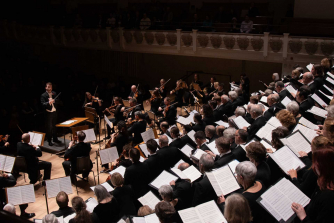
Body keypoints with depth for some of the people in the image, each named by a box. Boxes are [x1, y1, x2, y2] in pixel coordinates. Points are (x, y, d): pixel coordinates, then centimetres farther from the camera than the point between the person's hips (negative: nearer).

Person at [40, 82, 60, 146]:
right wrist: (48, 103, -38)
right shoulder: (43, 95, -10)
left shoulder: (54, 93, 4)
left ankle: (55, 139, 32)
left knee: (54, 126, 18)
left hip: (54, 112, 5)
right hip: (48, 113, -5)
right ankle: (49, 141, 12)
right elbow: (43, 104, -20)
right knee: (49, 127, 2)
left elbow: (58, 100, -3)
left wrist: (54, 100, -23)